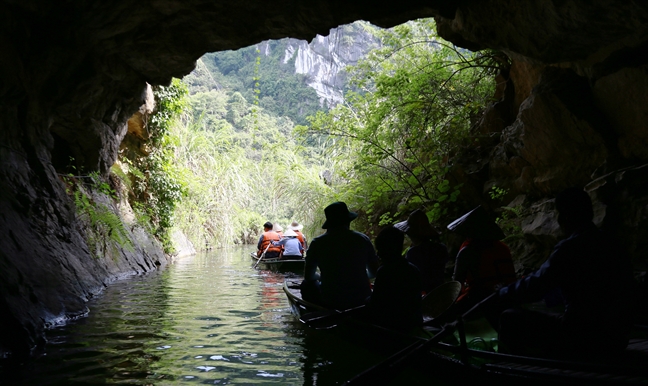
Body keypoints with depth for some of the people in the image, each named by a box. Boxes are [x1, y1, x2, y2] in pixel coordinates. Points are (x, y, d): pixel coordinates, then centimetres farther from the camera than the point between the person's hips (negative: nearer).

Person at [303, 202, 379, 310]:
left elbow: (308, 276, 1)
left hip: (330, 303, -1)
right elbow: (374, 272, 3)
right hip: (361, 301, 2)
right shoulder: (363, 240, -5)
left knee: (307, 285, 27)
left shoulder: (317, 243, -8)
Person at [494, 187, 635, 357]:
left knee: (510, 319, 1)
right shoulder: (614, 245, 9)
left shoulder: (570, 248, -16)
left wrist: (500, 297, 5)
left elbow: (535, 286, -13)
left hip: (583, 337, -9)